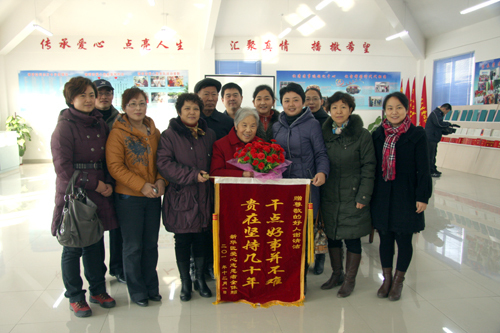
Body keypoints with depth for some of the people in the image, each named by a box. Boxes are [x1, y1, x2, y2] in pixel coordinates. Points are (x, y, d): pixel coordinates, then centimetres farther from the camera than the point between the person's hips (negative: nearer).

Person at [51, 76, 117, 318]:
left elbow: (108, 159, 14)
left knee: (96, 244, 13)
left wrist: (108, 184, -1)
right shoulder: (65, 126, -7)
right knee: (73, 248, 5)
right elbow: (63, 167, -12)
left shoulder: (100, 124, 11)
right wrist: (94, 185, -12)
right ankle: (75, 297, 21)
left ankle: (98, 290, 29)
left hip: (99, 194, 5)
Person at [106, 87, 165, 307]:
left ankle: (151, 287, 28)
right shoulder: (118, 133, -7)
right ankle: (137, 291, 22)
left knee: (151, 244, 13)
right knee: (133, 246, 6)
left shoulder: (154, 131, 9)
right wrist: (141, 185, -18)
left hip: (153, 196, 5)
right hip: (128, 198, -4)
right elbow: (115, 166, -13)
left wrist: (160, 180, -6)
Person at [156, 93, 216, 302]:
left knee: (201, 238, 10)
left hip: (203, 196, 3)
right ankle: (185, 283, 22)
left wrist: (209, 177, 0)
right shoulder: (169, 135, -1)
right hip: (180, 196, -3)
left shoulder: (209, 135, 12)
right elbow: (164, 163, -11)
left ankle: (200, 279, 27)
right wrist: (192, 175, -17)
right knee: (182, 241, 5)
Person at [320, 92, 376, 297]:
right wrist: (317, 194, 5)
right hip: (329, 196, 4)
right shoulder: (324, 134, 6)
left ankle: (350, 280, 22)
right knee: (332, 236, 13)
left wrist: (363, 196, -12)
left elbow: (368, 168, -7)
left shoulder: (362, 135, -6)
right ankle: (336, 274, 32)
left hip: (352, 196, -4)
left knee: (352, 238, 5)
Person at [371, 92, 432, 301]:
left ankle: (398, 281, 25)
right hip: (382, 196, 3)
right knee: (385, 238, 11)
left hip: (406, 196, -3)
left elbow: (423, 169, -5)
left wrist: (422, 197, -8)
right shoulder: (377, 135, 5)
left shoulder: (417, 135, -4)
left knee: (403, 239, 7)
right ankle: (387, 278, 28)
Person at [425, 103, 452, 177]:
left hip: (434, 138, 11)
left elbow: (439, 126, 19)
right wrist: (449, 124, -13)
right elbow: (439, 123, -26)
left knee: (433, 154, 17)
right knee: (430, 155, -5)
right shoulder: (435, 113, -13)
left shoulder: (438, 113, 19)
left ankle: (433, 170, 25)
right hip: (430, 138, -11)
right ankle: (430, 171, -1)